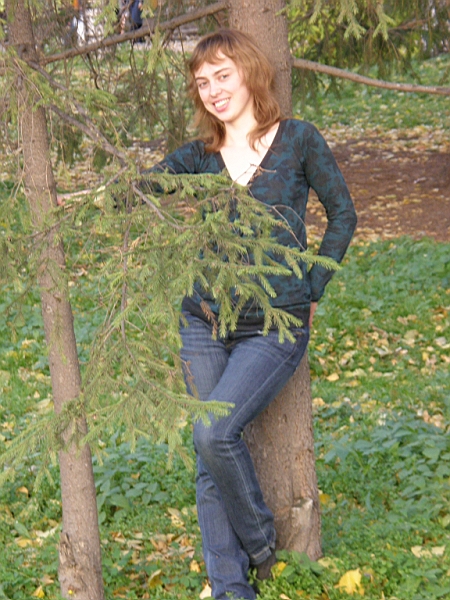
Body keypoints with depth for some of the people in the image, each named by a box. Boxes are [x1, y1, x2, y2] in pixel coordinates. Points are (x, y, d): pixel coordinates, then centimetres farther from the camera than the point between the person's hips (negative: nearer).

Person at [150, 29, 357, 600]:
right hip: (204, 323, 4)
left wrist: (311, 289, 1)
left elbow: (343, 215, 7)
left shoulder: (298, 140, 0)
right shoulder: (198, 155, 8)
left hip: (276, 327, -4)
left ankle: (259, 540, 5)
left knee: (214, 431, -20)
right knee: (209, 462, 3)